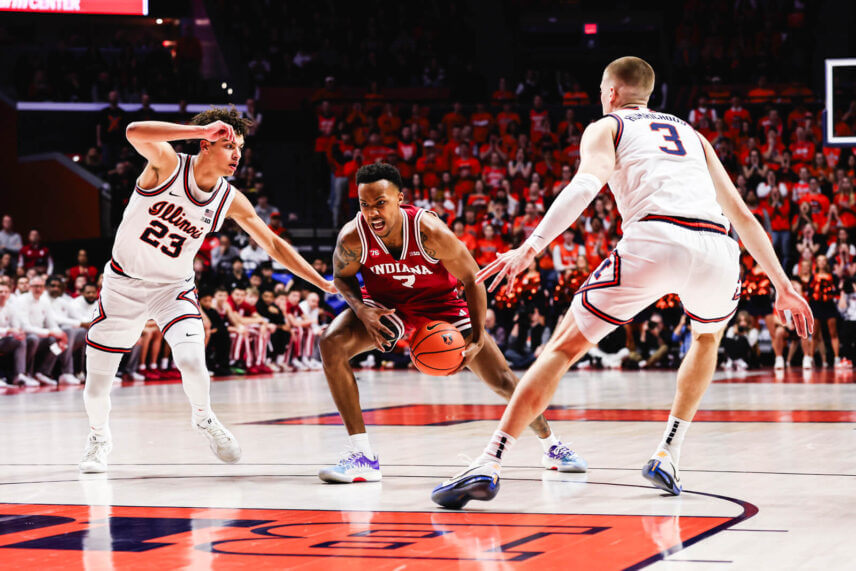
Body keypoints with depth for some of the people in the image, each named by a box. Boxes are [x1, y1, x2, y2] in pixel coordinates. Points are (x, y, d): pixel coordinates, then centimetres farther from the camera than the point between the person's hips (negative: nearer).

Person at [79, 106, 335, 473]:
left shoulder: (231, 201, -8)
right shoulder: (168, 164, -18)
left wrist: (325, 284, -5)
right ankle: (99, 437, 35)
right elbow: (135, 133, -39)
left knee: (192, 362, -24)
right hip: (123, 282, -2)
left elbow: (274, 245, 0)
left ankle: (204, 419, 9)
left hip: (174, 288, 2)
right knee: (96, 388, 2)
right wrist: (202, 129, -44)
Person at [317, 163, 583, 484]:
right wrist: (362, 310, -25)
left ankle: (551, 445, 27)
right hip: (384, 304, 1)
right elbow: (342, 277, -5)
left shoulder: (430, 231, -33)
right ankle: (362, 456, -22)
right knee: (331, 344, -27)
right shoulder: (352, 237, -27)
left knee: (502, 380, -3)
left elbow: (472, 279, -19)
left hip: (438, 304, -1)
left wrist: (477, 339, -22)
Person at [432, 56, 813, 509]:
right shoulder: (692, 135, 36)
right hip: (716, 249, 4)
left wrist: (531, 246, -13)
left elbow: (585, 185, -2)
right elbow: (741, 215, 31)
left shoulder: (605, 128, 22)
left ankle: (488, 465, -5)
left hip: (654, 238, -3)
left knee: (563, 347, 7)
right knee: (707, 336, 36)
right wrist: (783, 285, 33)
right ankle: (667, 458, 26)